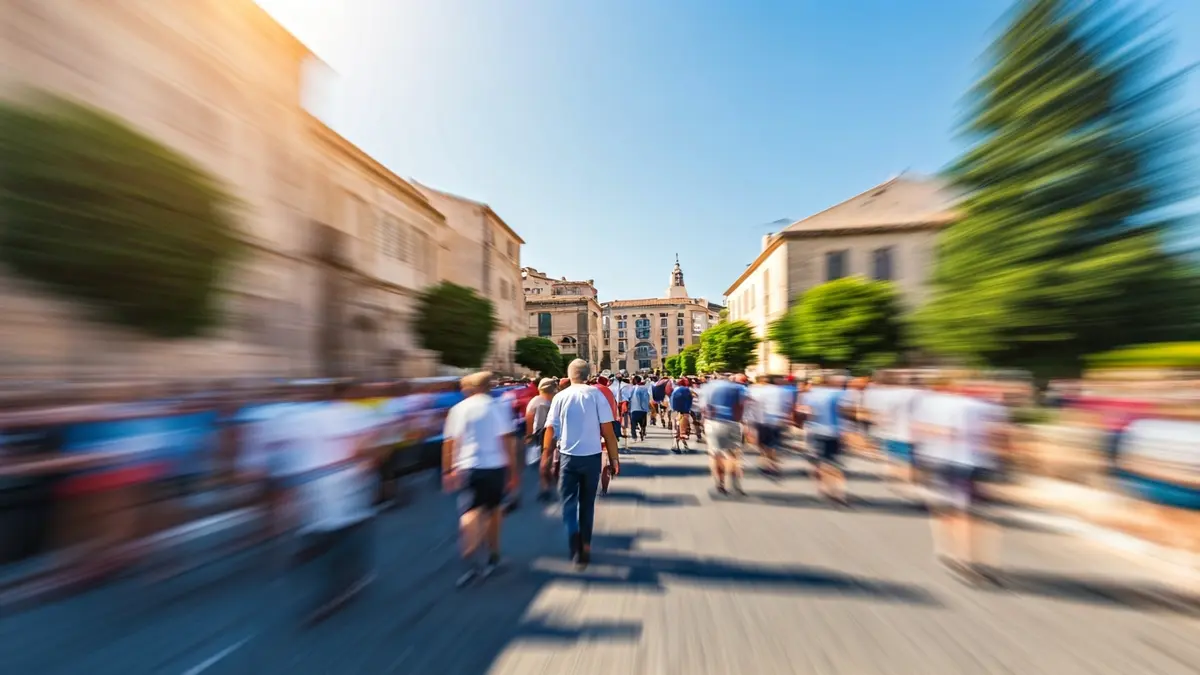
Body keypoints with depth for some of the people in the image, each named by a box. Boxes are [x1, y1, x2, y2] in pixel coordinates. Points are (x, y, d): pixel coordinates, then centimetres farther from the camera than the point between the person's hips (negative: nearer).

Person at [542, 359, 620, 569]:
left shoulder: (560, 397, -3)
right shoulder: (596, 394, -6)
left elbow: (550, 430, -4)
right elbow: (607, 430, -8)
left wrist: (545, 456, 7)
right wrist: (614, 458, 1)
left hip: (568, 457, 0)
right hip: (592, 456, 1)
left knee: (569, 503, 10)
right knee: (587, 503, 19)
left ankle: (576, 549, -2)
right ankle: (585, 546, 28)